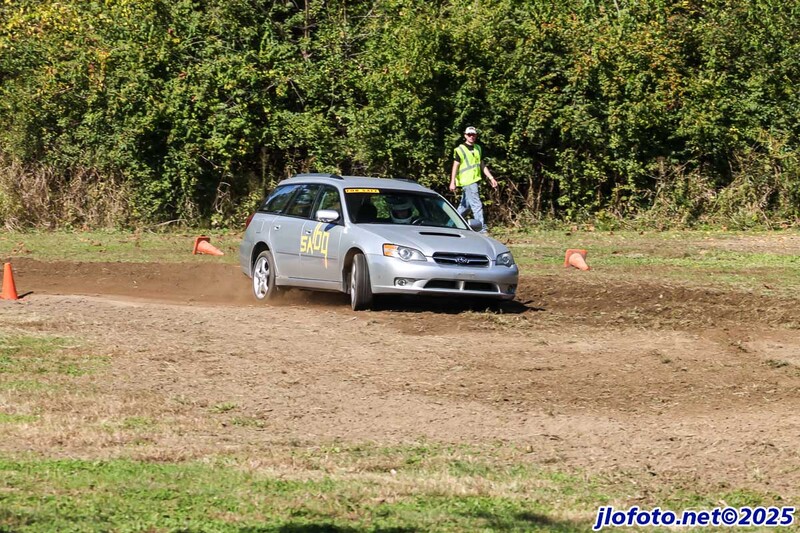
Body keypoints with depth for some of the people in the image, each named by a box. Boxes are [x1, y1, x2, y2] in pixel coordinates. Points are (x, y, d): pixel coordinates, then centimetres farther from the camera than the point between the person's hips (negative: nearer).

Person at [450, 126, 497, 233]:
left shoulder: (478, 148, 16)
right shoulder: (460, 150, -5)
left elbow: (482, 165, 20)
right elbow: (455, 166, -7)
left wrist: (491, 178, 14)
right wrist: (452, 182, -14)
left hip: (475, 181, 7)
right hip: (467, 182, -7)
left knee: (464, 205, 15)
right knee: (477, 205, -12)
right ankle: (481, 230, -14)